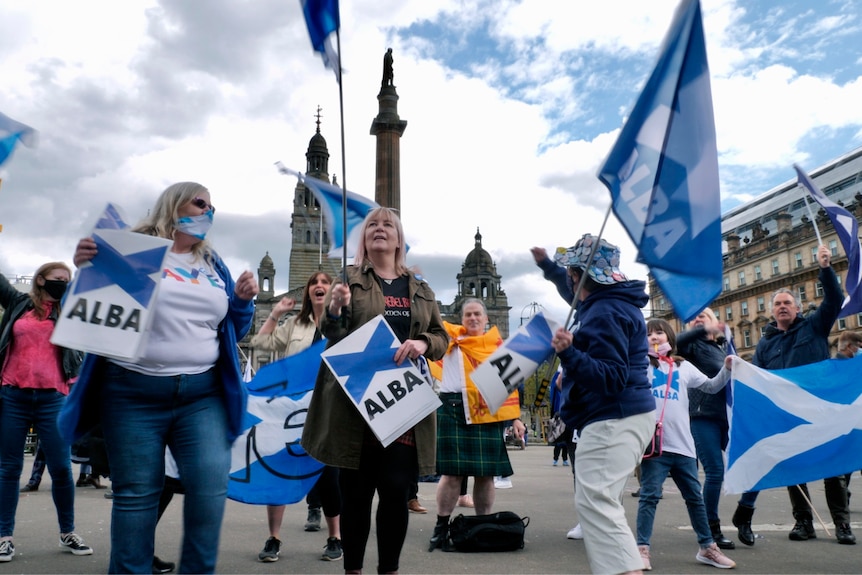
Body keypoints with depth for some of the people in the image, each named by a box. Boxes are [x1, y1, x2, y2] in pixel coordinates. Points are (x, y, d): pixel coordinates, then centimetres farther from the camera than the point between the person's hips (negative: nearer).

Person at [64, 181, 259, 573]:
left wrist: (243, 300, 0)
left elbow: (231, 331, 18)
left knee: (211, 485, -6)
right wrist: (85, 270, -16)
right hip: (133, 393, -3)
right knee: (136, 493, 5)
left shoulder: (213, 265, 15)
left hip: (203, 394, 3)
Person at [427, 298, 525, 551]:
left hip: (489, 414, 2)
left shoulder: (499, 345, 13)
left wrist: (515, 417, 7)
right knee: (452, 471, -1)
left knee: (486, 473, 6)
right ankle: (441, 527, 10)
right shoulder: (451, 336, 10)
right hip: (454, 410, -1)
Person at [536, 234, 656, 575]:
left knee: (595, 502, -18)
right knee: (601, 502, 20)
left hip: (613, 420, -11)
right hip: (618, 416, 11)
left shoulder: (605, 313, -19)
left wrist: (569, 354, -36)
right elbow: (573, 292, 37)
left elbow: (611, 378, -24)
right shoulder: (605, 301, 12)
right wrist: (547, 265, 35)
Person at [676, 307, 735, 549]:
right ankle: (712, 528, 6)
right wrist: (703, 330, -20)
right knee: (715, 471, -7)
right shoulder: (695, 344, 4)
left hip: (729, 415, 6)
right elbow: (675, 342, -19)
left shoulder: (725, 346, 18)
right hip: (704, 415, -5)